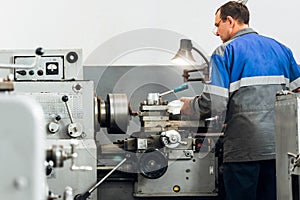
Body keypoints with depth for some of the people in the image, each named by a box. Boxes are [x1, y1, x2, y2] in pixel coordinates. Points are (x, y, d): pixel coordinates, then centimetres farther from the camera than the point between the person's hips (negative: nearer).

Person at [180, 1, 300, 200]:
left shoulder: (225, 52, -4)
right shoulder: (280, 48, 13)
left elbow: (213, 105, -12)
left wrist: (189, 106, 7)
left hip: (244, 148, -5)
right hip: (278, 145, 5)